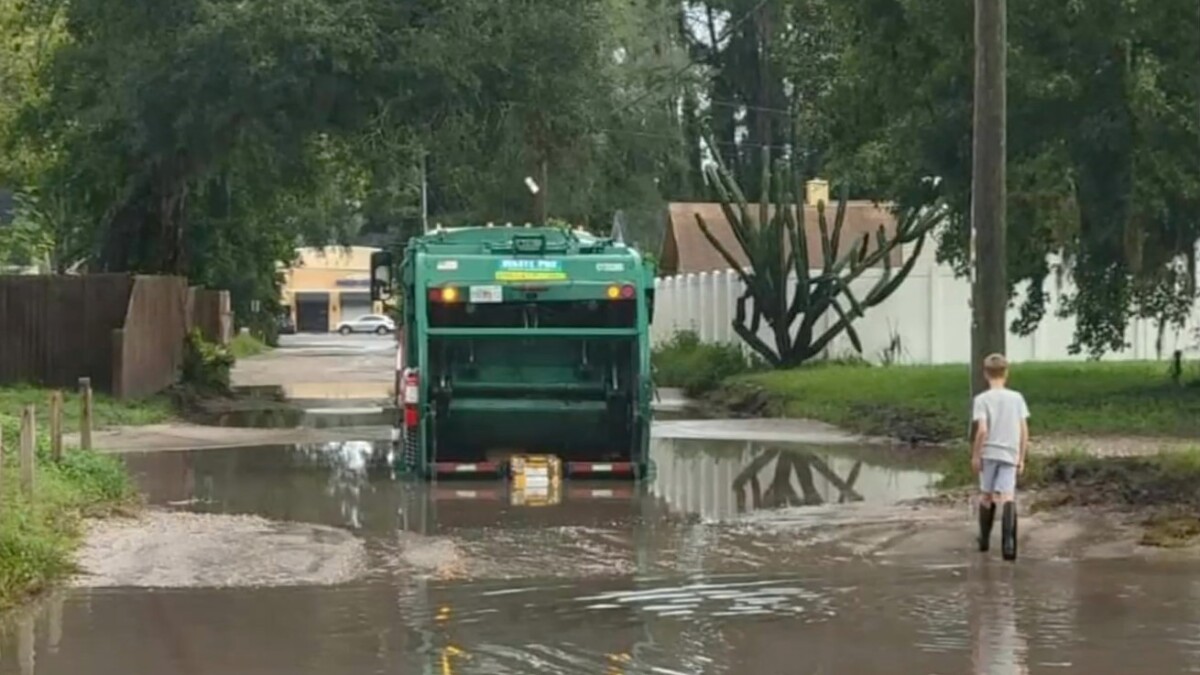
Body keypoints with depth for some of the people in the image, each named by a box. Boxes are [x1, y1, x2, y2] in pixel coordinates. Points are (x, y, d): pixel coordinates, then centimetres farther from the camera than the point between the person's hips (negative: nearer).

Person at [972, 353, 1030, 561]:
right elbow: (1024, 430, 2)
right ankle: (1008, 541, -24)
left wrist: (975, 455, -4)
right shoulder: (1017, 398, 3)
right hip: (1010, 454, 1)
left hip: (988, 453, -1)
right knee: (1007, 497, -6)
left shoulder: (982, 399, -5)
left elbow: (982, 430, -14)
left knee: (986, 495, 16)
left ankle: (984, 539, 28)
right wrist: (1021, 458, 10)